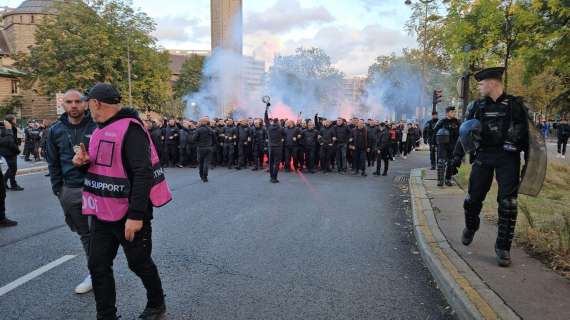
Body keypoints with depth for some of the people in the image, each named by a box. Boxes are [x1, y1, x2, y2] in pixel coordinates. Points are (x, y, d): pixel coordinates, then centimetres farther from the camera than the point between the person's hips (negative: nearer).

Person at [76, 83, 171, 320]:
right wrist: (84, 162, -1)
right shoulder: (100, 131, 11)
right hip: (102, 212, 8)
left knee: (139, 263, 10)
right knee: (98, 265, 10)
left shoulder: (130, 129, -17)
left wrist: (136, 215, -28)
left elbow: (143, 174, -24)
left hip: (129, 214, -8)